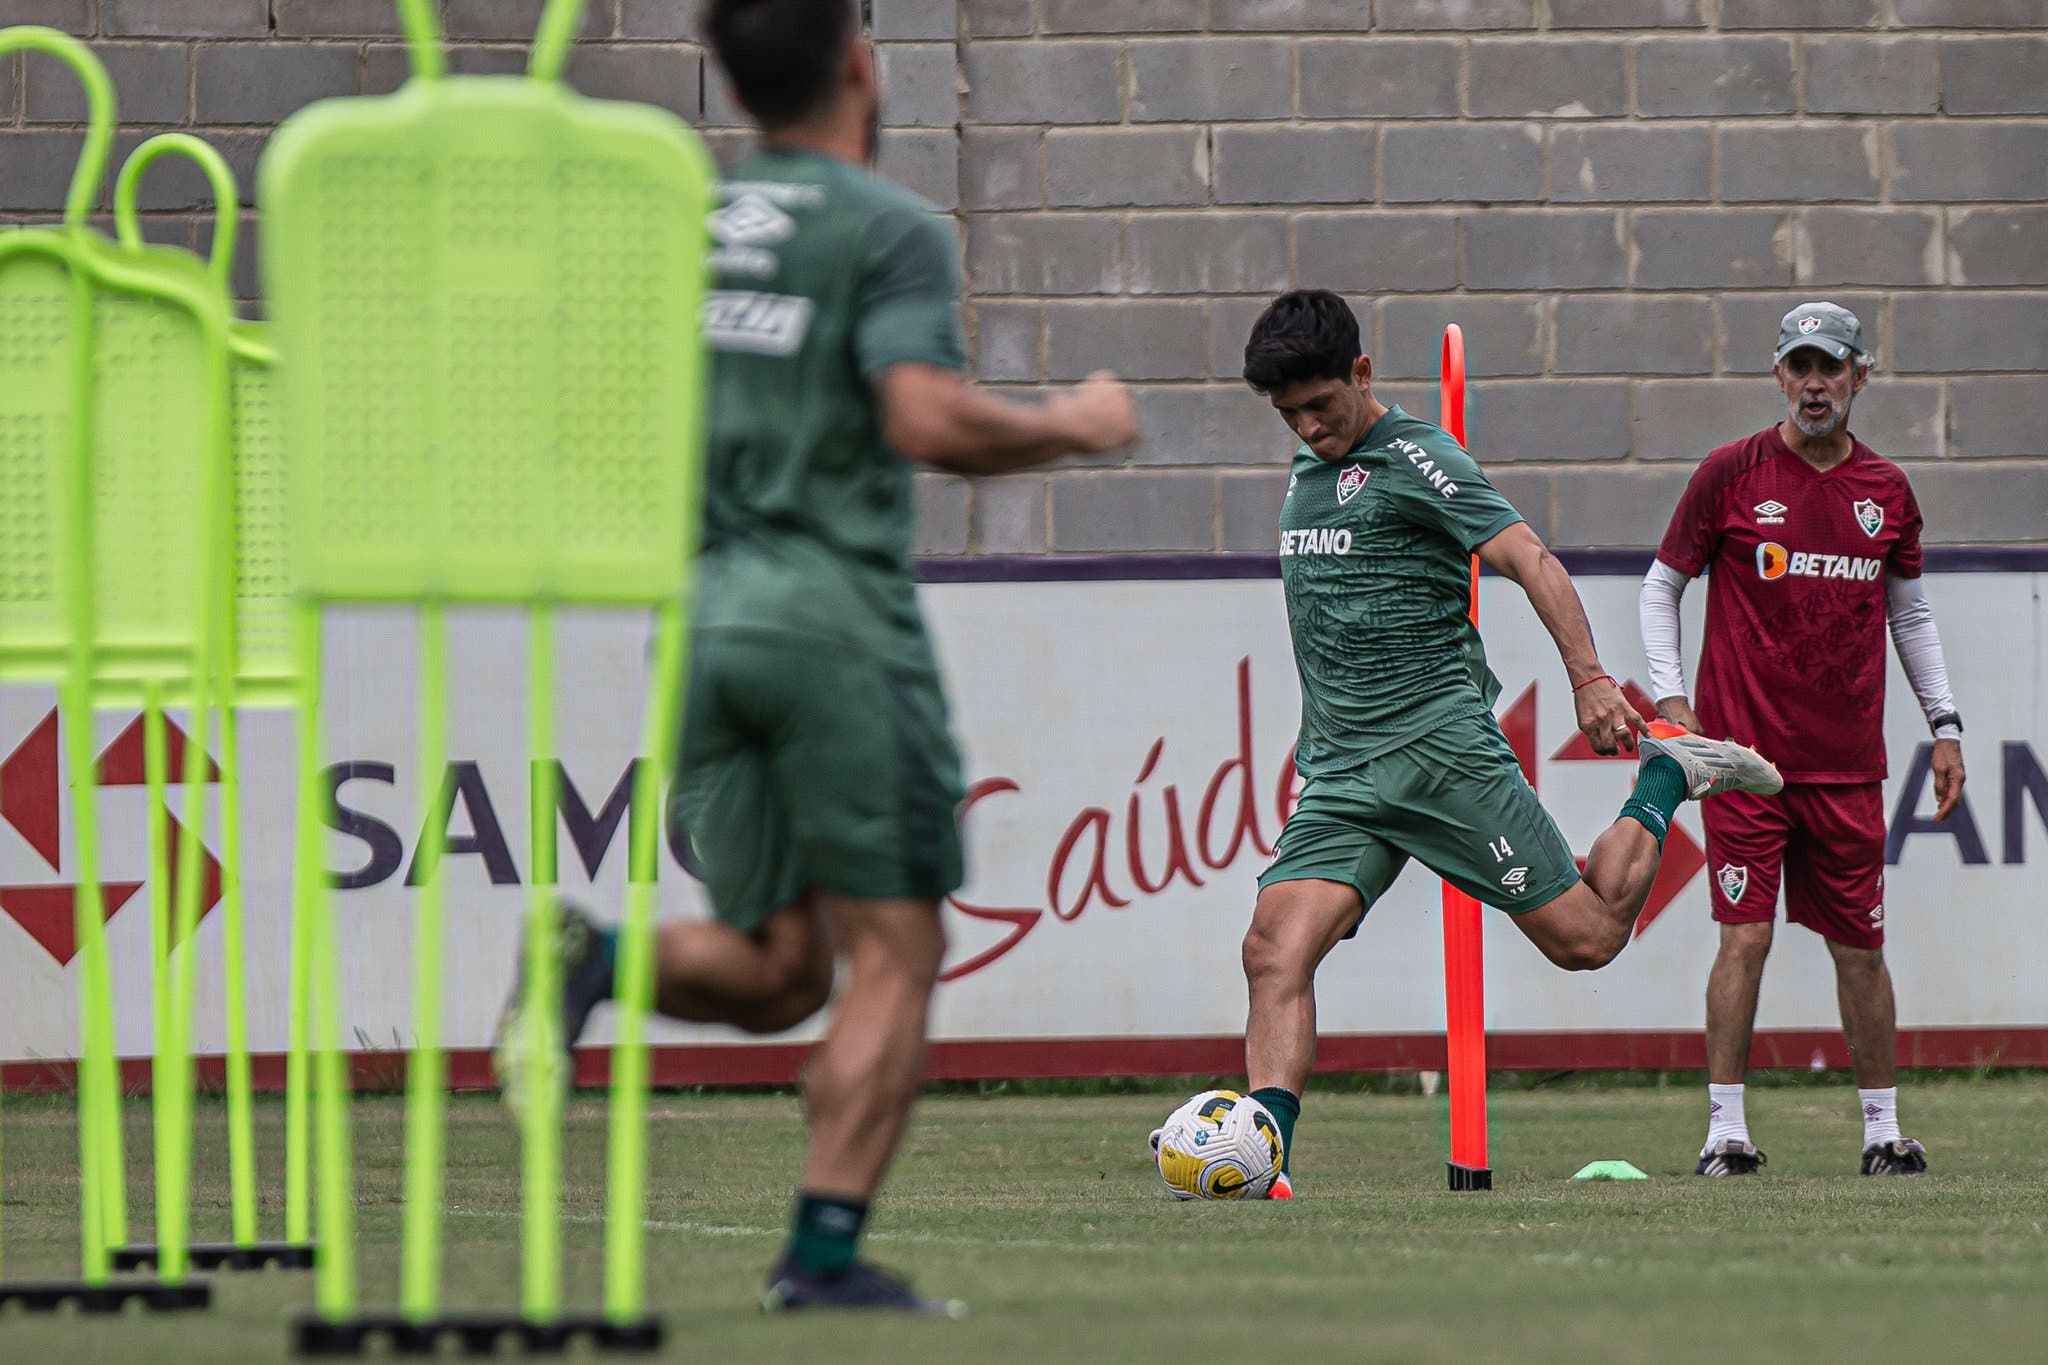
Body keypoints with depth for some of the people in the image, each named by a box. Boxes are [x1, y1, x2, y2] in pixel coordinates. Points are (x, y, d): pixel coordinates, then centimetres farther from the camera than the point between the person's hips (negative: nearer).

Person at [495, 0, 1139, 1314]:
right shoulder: (895, 231, -7)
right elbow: (929, 418, -20)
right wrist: (1072, 425, -3)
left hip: (701, 615, 6)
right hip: (835, 614, -6)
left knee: (777, 969, 12)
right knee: (891, 954, 1)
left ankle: (594, 956, -16)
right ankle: (826, 1250, -7)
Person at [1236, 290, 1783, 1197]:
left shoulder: (1413, 459, -8)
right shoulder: (1307, 471, 16)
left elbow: (1530, 561, -17)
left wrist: (1588, 677, -29)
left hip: (1443, 748, -6)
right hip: (1338, 781, 6)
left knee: (1585, 939, 1)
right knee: (1275, 948, -16)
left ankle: (1666, 782, 25)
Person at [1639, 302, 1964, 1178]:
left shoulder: (1886, 491, 9)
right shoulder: (1732, 474, -1)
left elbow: (1911, 614, 20)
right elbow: (1662, 586, 6)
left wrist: (1944, 725, 13)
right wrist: (1670, 698, -5)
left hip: (1848, 765, 3)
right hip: (1743, 752, -3)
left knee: (1860, 945, 6)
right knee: (1745, 936, -10)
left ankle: (1882, 1130, 16)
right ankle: (1725, 1130, -6)